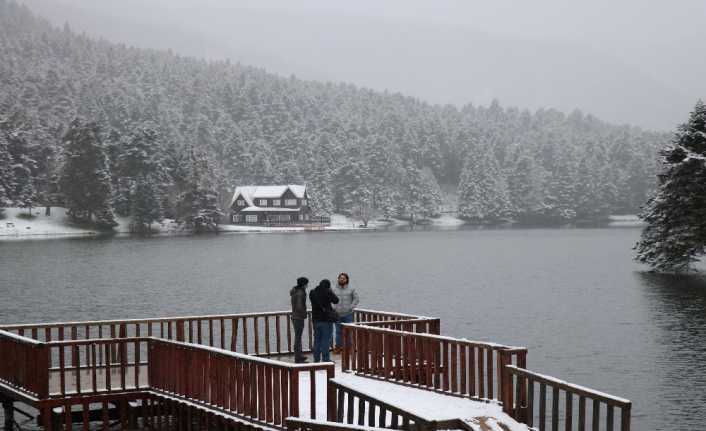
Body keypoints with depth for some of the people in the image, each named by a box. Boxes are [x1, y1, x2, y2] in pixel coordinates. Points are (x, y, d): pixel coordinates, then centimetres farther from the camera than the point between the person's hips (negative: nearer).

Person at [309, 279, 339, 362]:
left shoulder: (313, 293, 3)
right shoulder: (327, 292, -13)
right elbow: (336, 300, -3)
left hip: (316, 319, 6)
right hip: (326, 319, -5)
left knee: (317, 339, 13)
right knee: (326, 340, -1)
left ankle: (316, 358, 17)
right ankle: (325, 359, -1)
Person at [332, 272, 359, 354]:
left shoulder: (351, 289, 2)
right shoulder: (334, 289, 5)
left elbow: (356, 299, 4)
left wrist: (351, 307, -5)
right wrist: (333, 308, -1)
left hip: (348, 314, -1)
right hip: (337, 314, 1)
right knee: (338, 331, 4)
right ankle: (338, 346, 12)